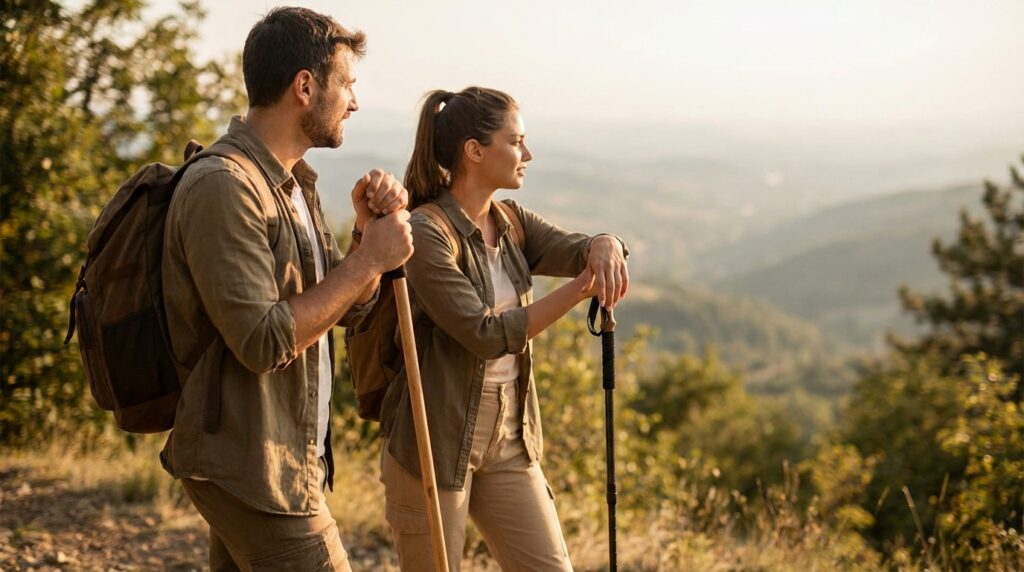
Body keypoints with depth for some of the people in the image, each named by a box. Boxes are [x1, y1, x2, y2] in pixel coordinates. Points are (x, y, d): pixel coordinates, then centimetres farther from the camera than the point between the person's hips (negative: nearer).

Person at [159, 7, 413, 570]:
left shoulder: (293, 182, 12)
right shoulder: (223, 187, -20)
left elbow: (346, 307, 14)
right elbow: (262, 343, -25)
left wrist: (370, 231, -4)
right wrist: (369, 259, -19)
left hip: (286, 455, 10)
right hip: (250, 467, -10)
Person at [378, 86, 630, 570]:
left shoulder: (511, 222, 8)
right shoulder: (425, 234, -17)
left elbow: (574, 249, -5)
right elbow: (486, 335, -22)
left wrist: (605, 247, -29)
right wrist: (579, 290, -23)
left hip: (508, 441, 7)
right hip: (434, 442, -7)